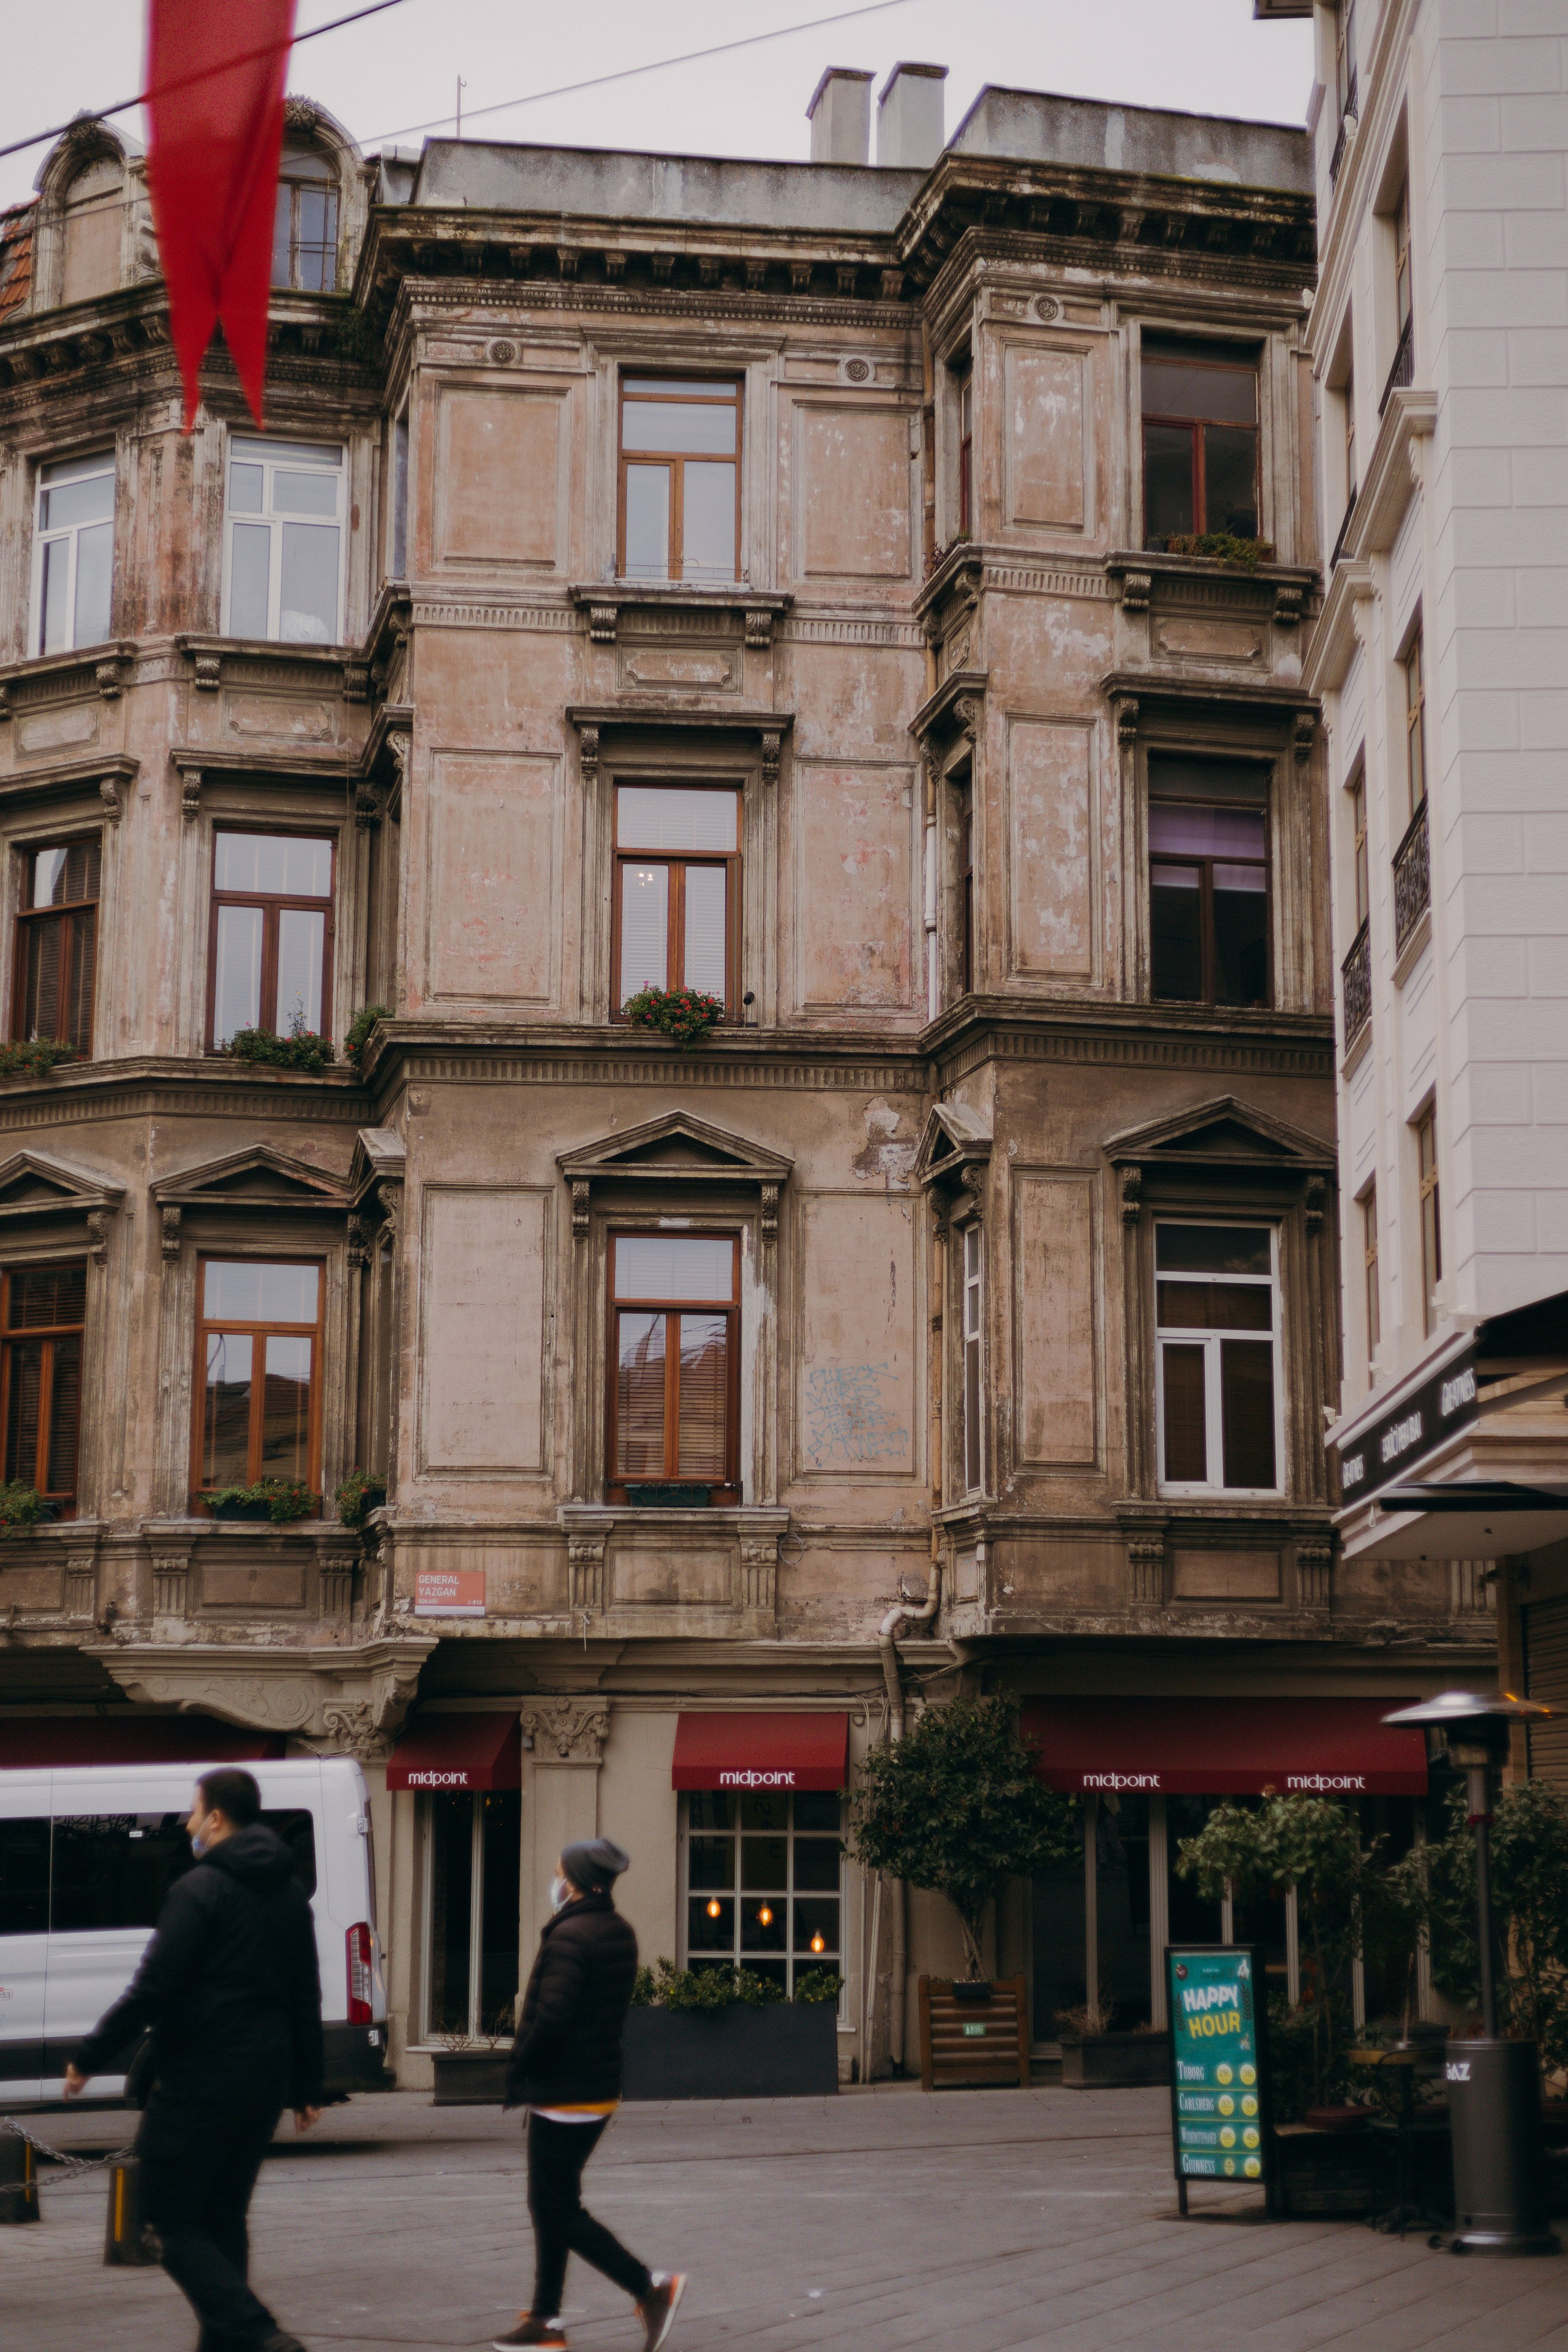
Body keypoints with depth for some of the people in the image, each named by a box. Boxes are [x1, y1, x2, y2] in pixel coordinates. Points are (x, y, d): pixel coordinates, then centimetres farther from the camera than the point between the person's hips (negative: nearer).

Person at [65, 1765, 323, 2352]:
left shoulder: (200, 1889, -12)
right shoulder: (290, 1895, 14)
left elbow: (153, 1989, -16)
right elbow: (306, 2001, 17)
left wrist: (89, 2059, -8)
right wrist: (306, 2088, 23)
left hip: (201, 2081, -8)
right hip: (266, 2079, 8)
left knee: (174, 2221, -2)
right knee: (222, 2218, 18)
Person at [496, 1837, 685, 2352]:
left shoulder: (569, 1937, -19)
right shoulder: (620, 1934, 10)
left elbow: (550, 2019, -26)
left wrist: (519, 2074, -11)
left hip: (564, 2094, -9)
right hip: (600, 2091, 9)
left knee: (558, 2211, -2)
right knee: (551, 2206, 15)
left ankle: (651, 2287, -6)